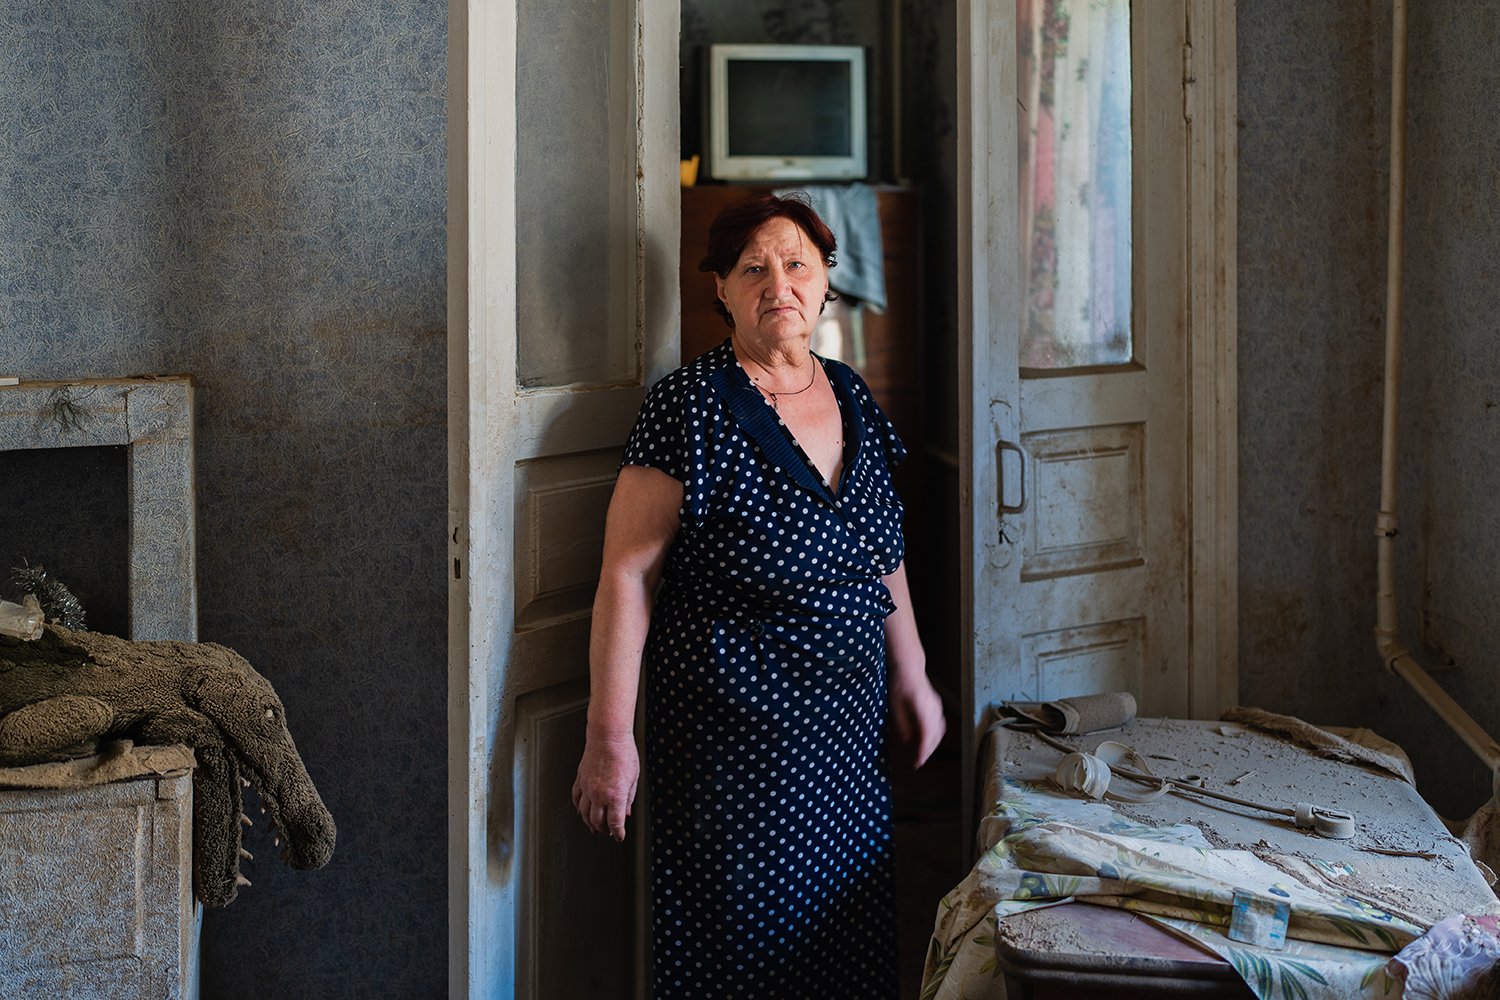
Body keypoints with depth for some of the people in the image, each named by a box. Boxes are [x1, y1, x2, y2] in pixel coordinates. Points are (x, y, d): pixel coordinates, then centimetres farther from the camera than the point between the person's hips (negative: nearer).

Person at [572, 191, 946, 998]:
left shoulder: (851, 399, 8)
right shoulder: (690, 408, -12)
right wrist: (610, 738, -17)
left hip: (846, 730, 6)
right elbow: (628, 574, -14)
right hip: (731, 733, -6)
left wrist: (910, 676, 18)